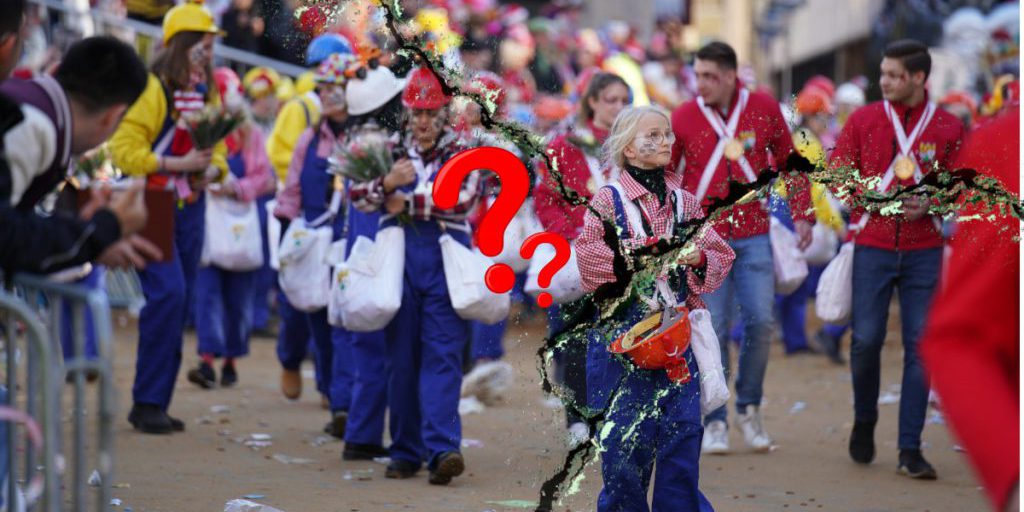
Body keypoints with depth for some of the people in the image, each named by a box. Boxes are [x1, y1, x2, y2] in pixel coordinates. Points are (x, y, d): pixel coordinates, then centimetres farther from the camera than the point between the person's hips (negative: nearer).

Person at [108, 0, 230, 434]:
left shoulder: (206, 93, 13)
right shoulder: (151, 88, -11)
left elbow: (217, 151, 22)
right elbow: (123, 149, -17)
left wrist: (212, 169, -1)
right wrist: (179, 164, -20)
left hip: (190, 207, 7)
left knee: (180, 303, 7)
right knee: (167, 293, -18)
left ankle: (157, 403, 14)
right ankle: (147, 402, -10)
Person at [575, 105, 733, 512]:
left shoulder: (684, 202, 11)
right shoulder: (608, 200, -1)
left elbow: (720, 256, 11)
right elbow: (588, 255, -13)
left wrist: (700, 258, -11)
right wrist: (642, 251, -21)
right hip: (622, 330, -3)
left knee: (682, 429, 0)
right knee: (626, 433, -1)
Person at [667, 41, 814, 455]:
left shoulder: (764, 108, 0)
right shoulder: (683, 118, -3)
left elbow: (790, 162, 11)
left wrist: (802, 215, 7)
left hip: (754, 235, 1)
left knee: (760, 321, -4)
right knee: (714, 328, -3)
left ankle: (749, 409, 15)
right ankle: (714, 423, 6)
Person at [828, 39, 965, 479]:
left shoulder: (948, 128, 2)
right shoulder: (864, 120, 4)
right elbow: (838, 173, 8)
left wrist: (928, 203, -13)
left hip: (924, 250, 0)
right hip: (872, 245, 0)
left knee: (920, 346, -4)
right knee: (866, 339, -4)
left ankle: (910, 450, 1)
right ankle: (864, 422, 23)